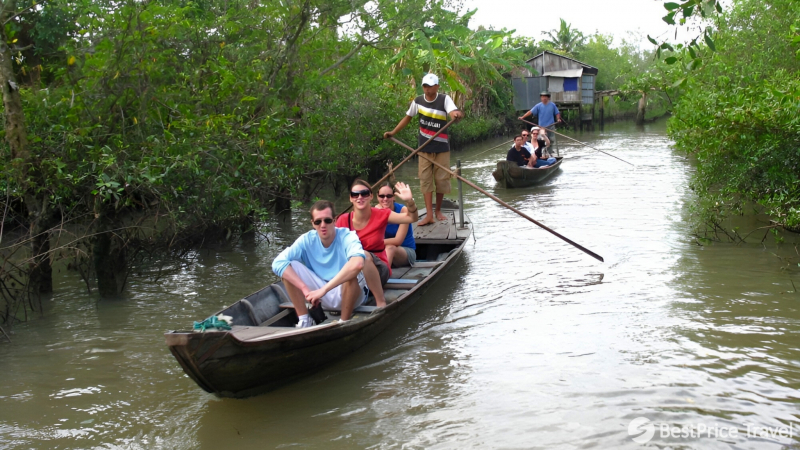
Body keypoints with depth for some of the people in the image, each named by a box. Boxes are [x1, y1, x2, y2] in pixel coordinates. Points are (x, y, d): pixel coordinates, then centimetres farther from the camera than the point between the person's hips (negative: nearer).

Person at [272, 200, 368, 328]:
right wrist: (305, 289, -31)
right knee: (288, 267, -15)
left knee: (351, 273, -37)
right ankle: (304, 320, -8)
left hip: (349, 294, -4)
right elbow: (278, 263, -21)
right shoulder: (307, 240, -10)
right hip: (322, 296, 4)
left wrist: (324, 289, -43)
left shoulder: (347, 237, -21)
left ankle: (344, 322, -16)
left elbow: (358, 264, -43)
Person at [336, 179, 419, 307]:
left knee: (365, 256, -33)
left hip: (378, 270, -1)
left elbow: (412, 218, -13)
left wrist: (409, 201, -32)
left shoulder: (380, 215, -7)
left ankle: (381, 302, -29)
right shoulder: (343, 220, -6)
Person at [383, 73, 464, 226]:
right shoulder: (418, 101, -1)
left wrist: (456, 114, -55)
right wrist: (393, 132, 12)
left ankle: (438, 210, 23)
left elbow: (453, 112, -31)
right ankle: (429, 215, -3)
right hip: (424, 148, 2)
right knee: (425, 179, -3)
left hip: (442, 147, -2)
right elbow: (407, 117, 14)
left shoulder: (444, 99, -11)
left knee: (441, 179, 5)